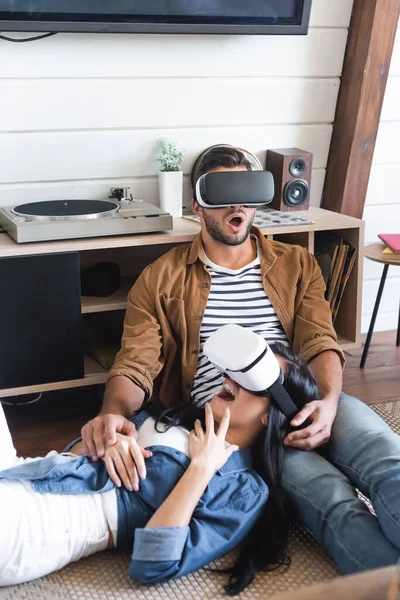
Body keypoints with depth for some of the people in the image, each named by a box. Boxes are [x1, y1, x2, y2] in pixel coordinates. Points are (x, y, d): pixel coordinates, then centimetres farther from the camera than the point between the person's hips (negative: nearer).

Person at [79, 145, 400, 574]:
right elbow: (136, 366, 2)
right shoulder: (161, 280, 12)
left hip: (305, 404, 3)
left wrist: (327, 402, -14)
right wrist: (113, 414, -23)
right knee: (331, 498, -32)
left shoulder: (297, 265, 20)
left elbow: (320, 344, 9)